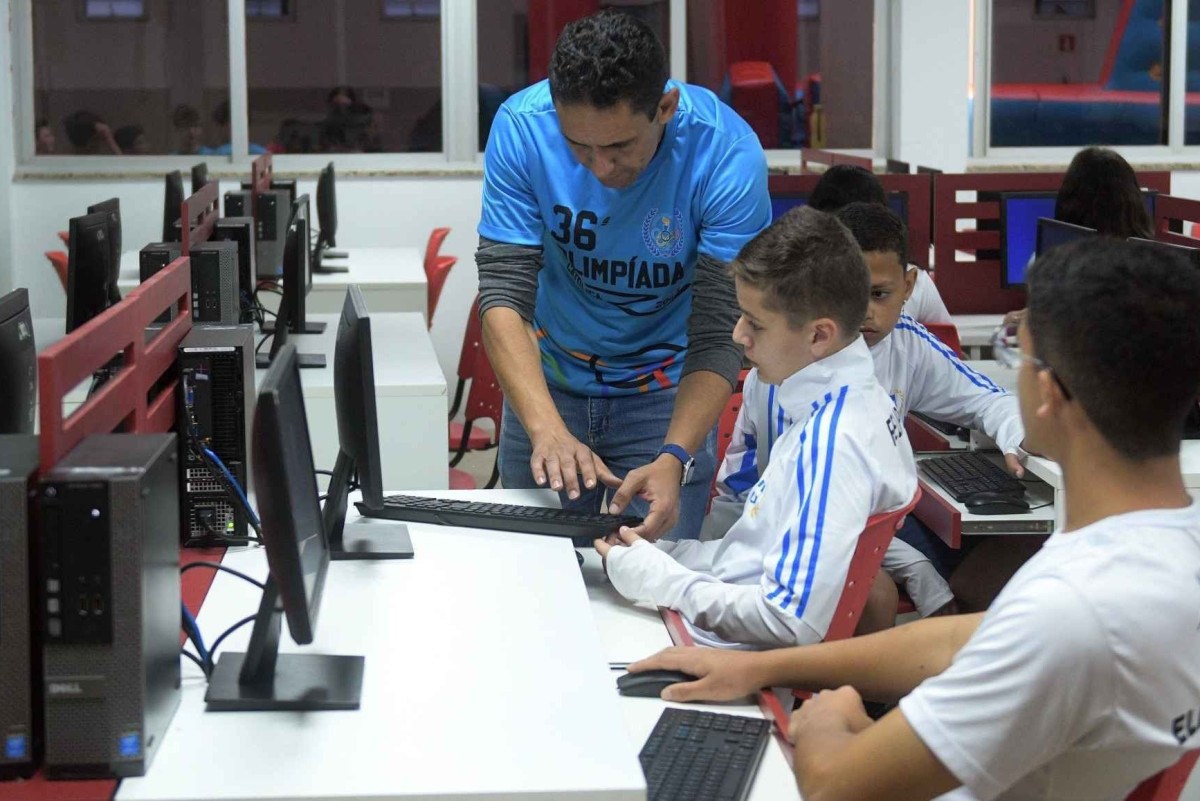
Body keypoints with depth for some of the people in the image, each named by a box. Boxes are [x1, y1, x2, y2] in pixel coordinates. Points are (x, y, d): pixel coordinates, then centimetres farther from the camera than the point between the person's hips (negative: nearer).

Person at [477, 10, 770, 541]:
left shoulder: (727, 154, -27)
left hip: (665, 390, -2)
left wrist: (673, 459, -42)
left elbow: (720, 334, -26)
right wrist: (547, 429, -40)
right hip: (547, 381, 2)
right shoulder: (522, 127, -22)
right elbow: (503, 292, -25)